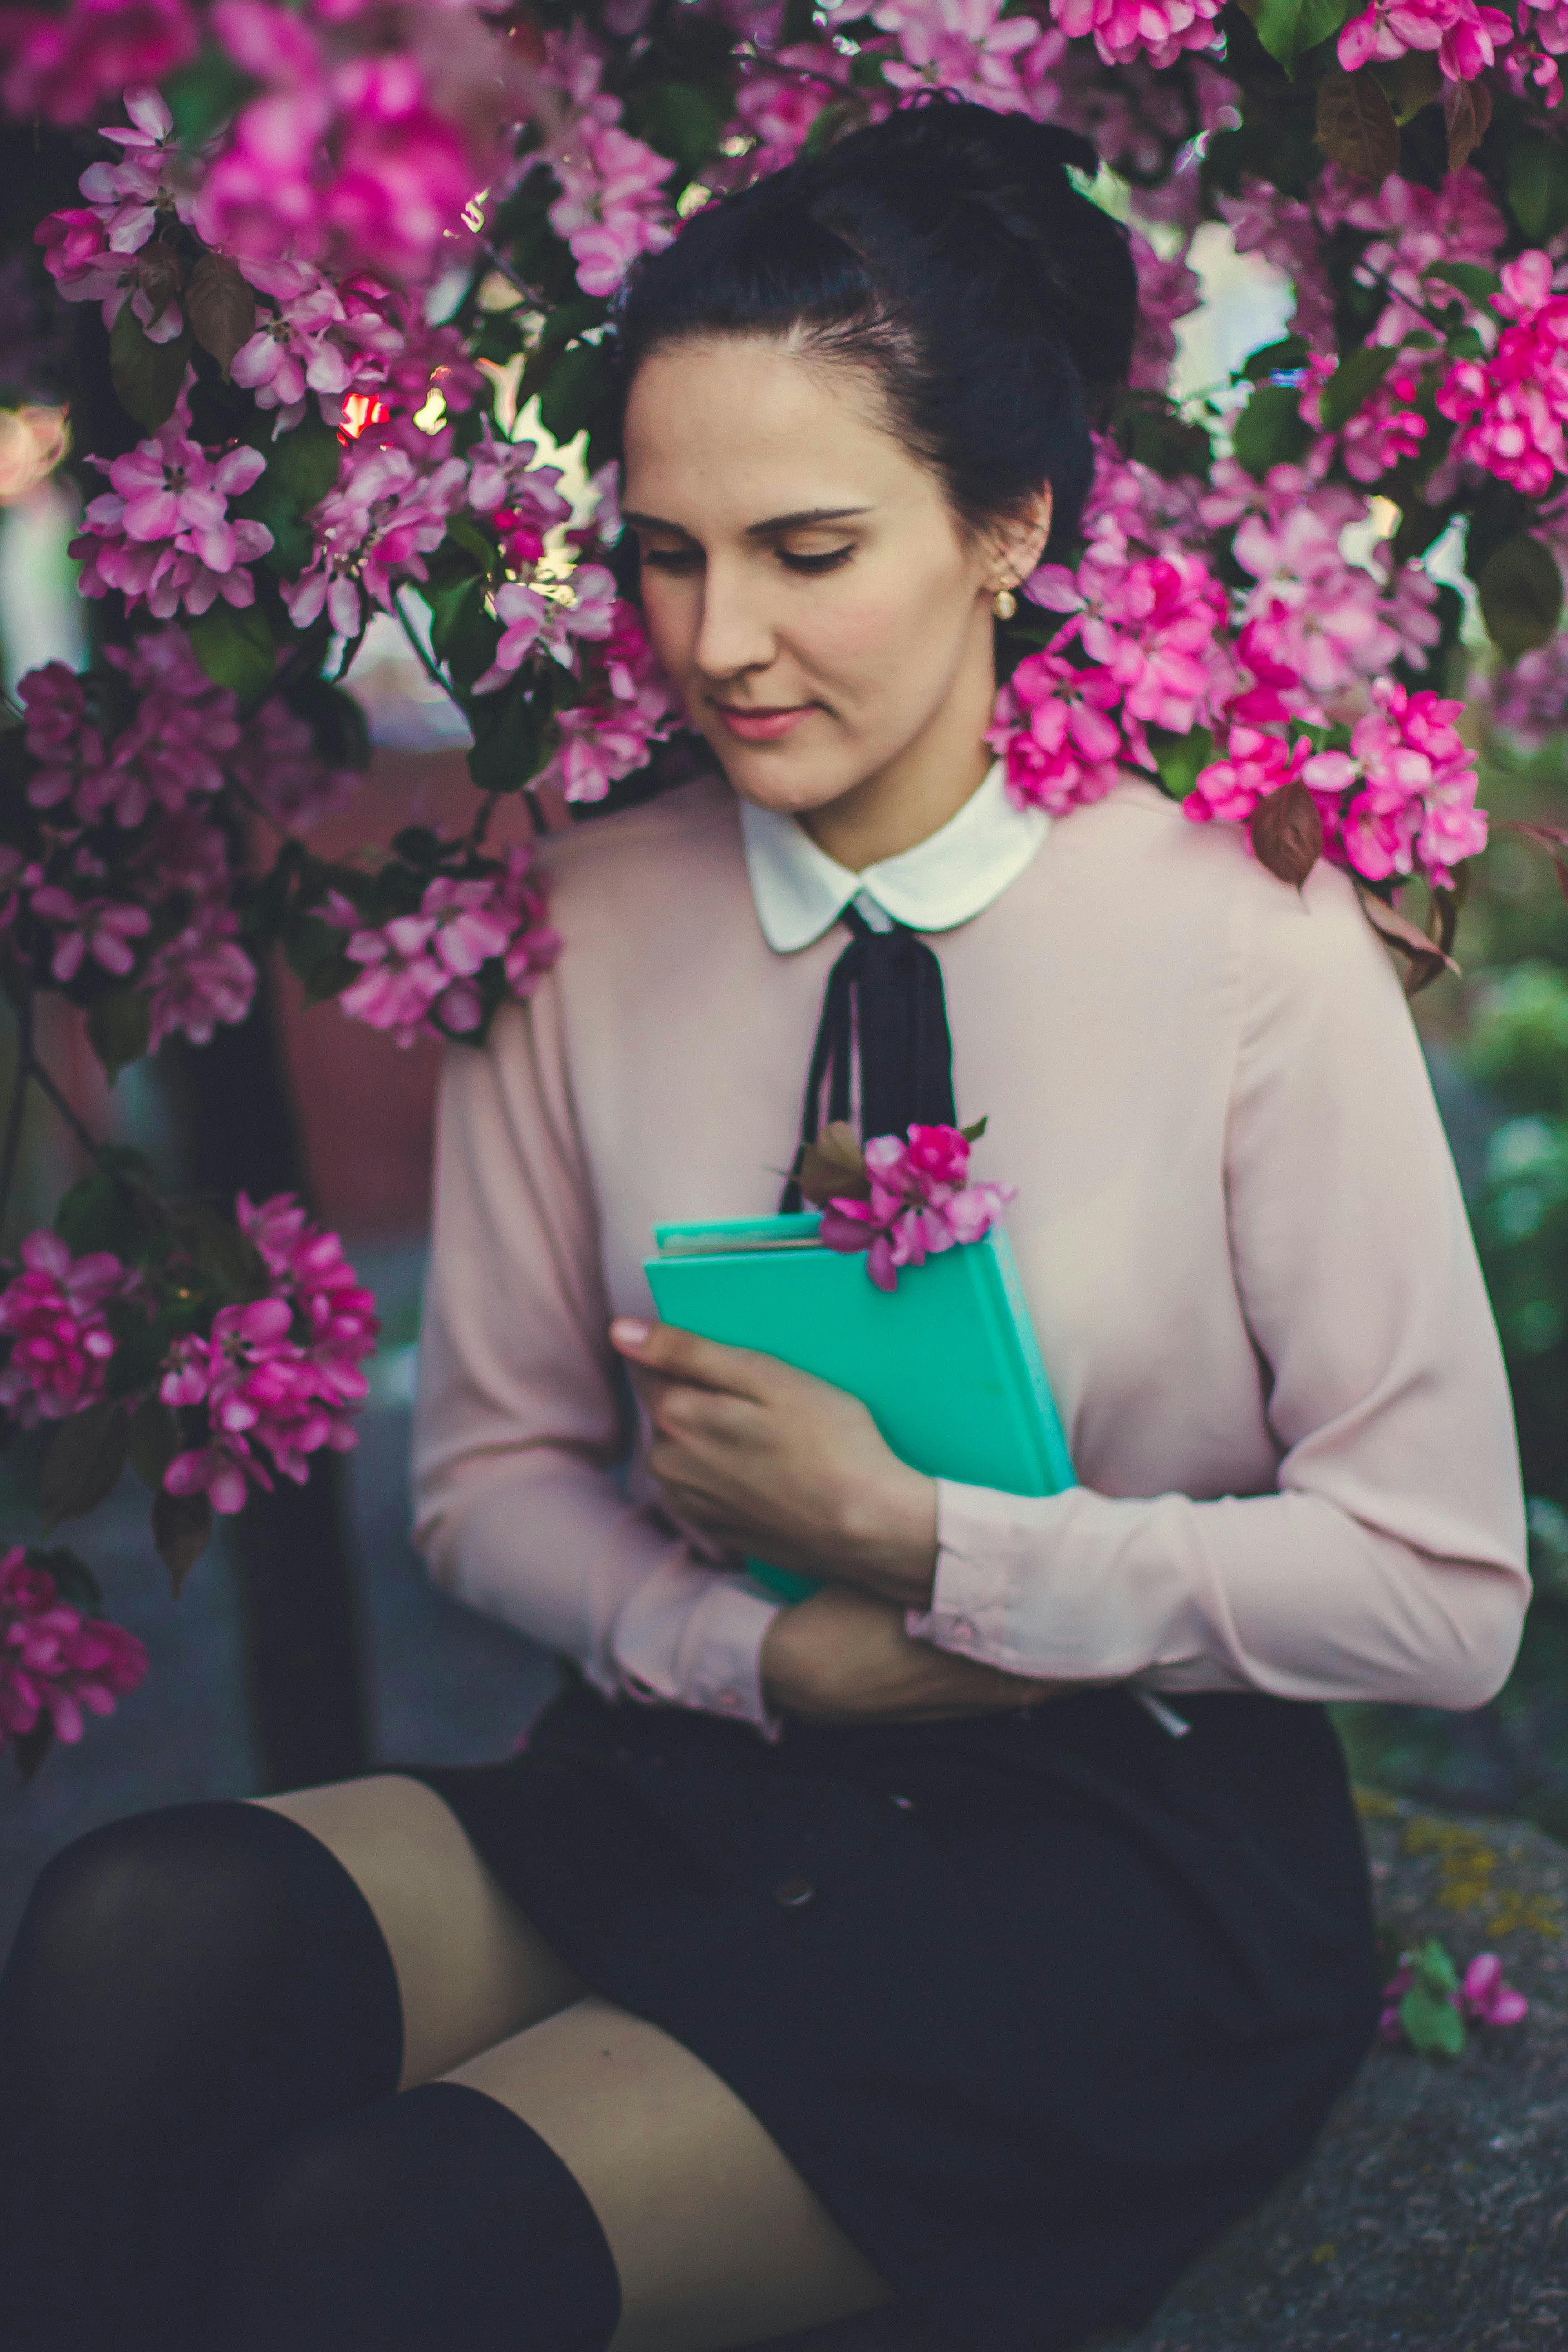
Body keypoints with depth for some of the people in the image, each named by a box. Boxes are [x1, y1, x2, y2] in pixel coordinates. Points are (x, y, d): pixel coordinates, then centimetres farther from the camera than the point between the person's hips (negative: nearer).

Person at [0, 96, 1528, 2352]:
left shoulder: (1240, 933, -9)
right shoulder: (585, 931, 2)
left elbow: (1441, 1584, -8)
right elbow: (493, 1467, 10)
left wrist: (909, 1534, -15)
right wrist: (765, 1652, -10)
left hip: (1128, 1852, -3)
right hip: (689, 1778, 4)